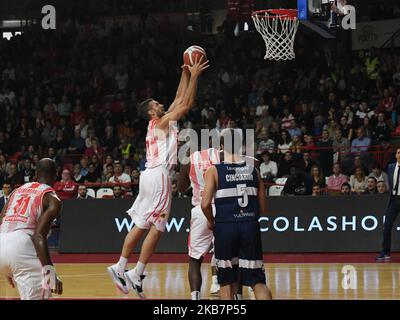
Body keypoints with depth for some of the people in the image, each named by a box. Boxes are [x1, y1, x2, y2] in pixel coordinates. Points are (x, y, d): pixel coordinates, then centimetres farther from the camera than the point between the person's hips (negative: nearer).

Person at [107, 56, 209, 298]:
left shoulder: (162, 122, 19)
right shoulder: (162, 122, -6)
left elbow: (180, 99, 26)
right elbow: (187, 104, -10)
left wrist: (186, 74, 26)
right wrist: (194, 75, -6)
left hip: (151, 175, 10)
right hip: (159, 176, -10)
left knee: (140, 226, 10)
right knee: (157, 229, -7)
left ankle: (120, 268, 9)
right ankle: (137, 275, -8)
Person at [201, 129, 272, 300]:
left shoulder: (214, 170, -2)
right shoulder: (253, 169, 8)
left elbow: (205, 204, -11)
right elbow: (263, 209, 8)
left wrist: (211, 221, 8)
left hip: (225, 227, -2)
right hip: (250, 227, 2)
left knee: (226, 283, 11)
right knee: (257, 281, 5)